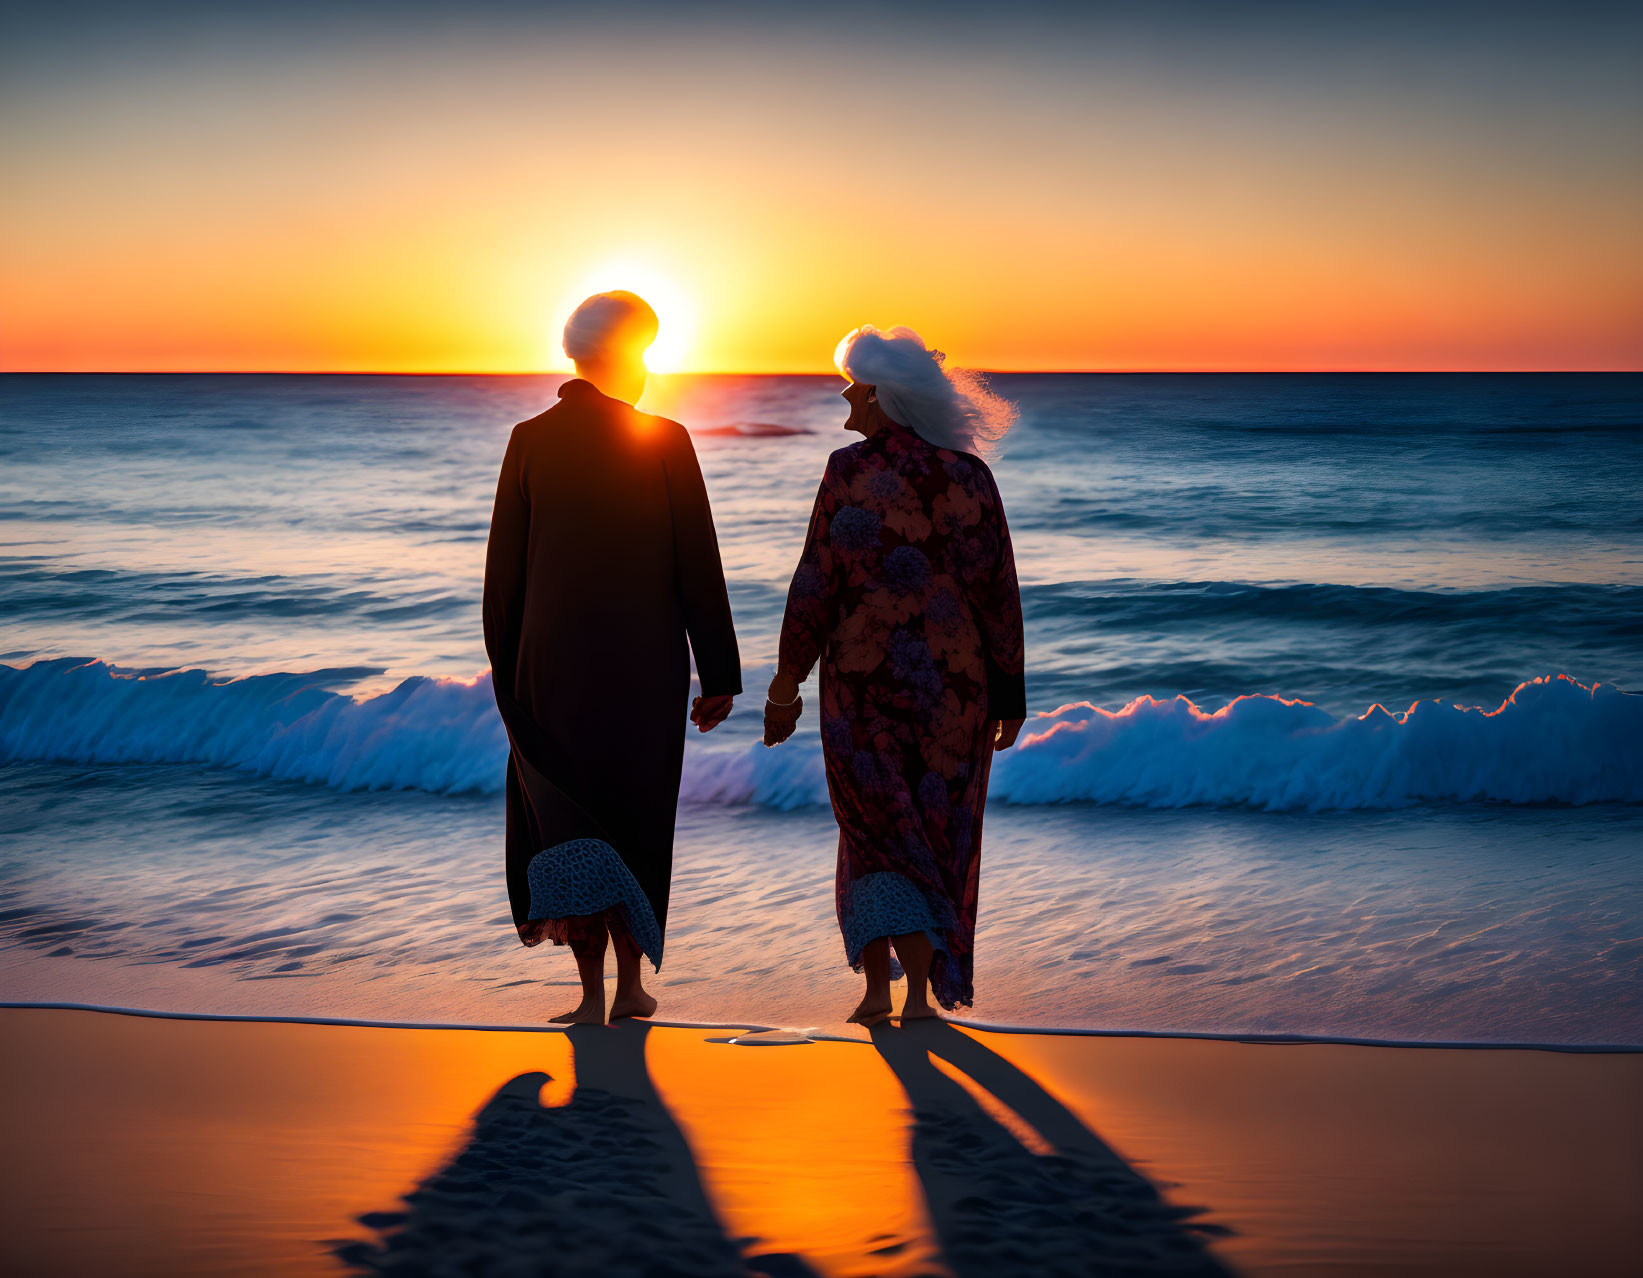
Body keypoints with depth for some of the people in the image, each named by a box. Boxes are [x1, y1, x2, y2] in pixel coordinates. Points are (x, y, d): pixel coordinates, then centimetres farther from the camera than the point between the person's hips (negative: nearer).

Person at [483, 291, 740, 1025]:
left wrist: (506, 671, 10)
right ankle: (631, 984, 19)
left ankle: (592, 997, 2)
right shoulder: (665, 441, -6)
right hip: (646, 661, -1)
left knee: (570, 820, 8)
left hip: (555, 660, 1)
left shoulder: (530, 440, -1)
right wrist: (719, 676, 0)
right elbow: (698, 564, -6)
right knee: (635, 816, 14)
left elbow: (504, 567, 1)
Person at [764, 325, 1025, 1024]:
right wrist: (1010, 691, 7)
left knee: (881, 832, 7)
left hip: (866, 677, -2)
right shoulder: (969, 474, 1)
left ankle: (878, 987, -4)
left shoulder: (852, 469, -8)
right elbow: (998, 589, 0)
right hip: (956, 680, 3)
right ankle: (922, 993, 15)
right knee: (939, 832, 13)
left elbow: (818, 581, -9)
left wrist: (786, 683, -3)